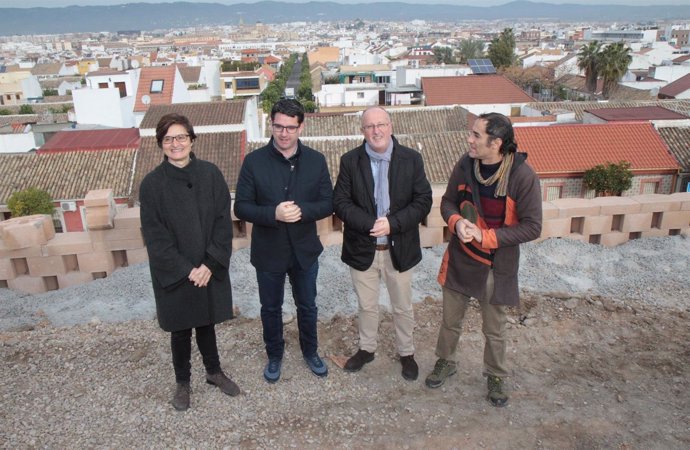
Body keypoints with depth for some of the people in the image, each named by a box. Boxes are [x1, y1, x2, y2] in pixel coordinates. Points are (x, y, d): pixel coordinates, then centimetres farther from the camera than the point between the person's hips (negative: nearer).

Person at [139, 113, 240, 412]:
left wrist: (211, 263, -13)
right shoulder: (152, 184, -10)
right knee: (180, 329, 14)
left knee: (206, 322, 18)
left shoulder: (210, 174, -5)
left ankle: (214, 371, 40)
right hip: (174, 274, -1)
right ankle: (183, 382, 35)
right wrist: (186, 270, -15)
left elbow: (223, 221, -5)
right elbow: (155, 236, -10)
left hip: (210, 269, 2)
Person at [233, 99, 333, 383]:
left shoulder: (316, 161, -6)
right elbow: (241, 207, -11)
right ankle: (274, 356, 41)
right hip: (268, 252, -1)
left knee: (307, 306, 20)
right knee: (271, 308, 18)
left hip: (305, 250, 1)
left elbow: (328, 203, -5)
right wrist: (273, 214, -29)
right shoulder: (254, 161, -11)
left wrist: (303, 211, -25)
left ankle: (310, 352, 44)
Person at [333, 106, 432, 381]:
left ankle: (406, 353, 38)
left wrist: (392, 223, -21)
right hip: (362, 249, 1)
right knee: (366, 306, 19)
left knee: (403, 307, 16)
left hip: (399, 249, 0)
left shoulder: (412, 159, -7)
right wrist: (371, 223, -22)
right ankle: (366, 348, 42)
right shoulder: (350, 161, -6)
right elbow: (340, 202, -9)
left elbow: (423, 201, -8)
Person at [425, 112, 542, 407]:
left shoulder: (522, 176, -21)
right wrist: (457, 222, -18)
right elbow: (448, 202, 4)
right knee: (450, 320, 20)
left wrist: (486, 236, -24)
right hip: (460, 259, 3)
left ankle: (495, 376, 41)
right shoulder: (465, 165, -9)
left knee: (494, 330, 16)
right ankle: (445, 362, 46)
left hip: (497, 265, -3)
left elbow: (532, 227, -17)